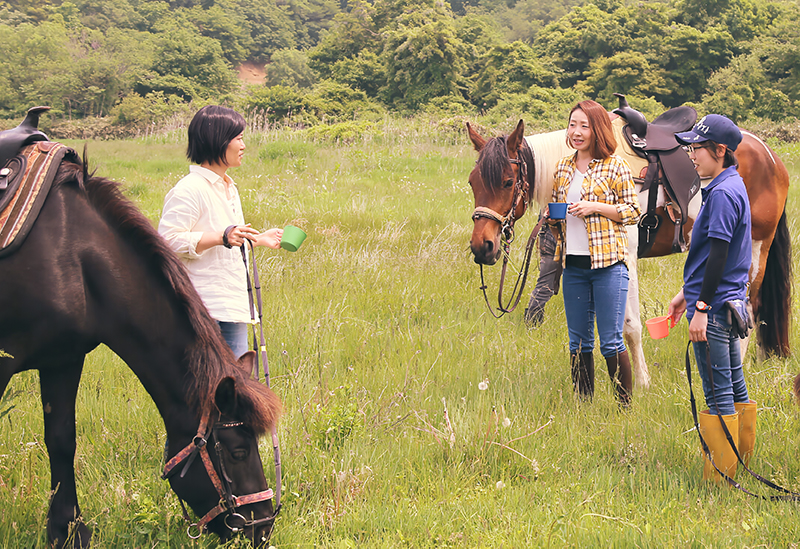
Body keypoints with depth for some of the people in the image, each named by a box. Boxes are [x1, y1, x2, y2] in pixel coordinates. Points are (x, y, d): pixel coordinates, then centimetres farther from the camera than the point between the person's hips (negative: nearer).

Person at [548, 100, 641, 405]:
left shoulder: (614, 167, -4)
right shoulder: (564, 168, 12)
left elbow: (633, 210, -4)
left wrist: (595, 207, -15)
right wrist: (553, 216, 2)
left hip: (608, 262, -5)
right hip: (573, 263, 5)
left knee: (611, 343, -4)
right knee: (578, 342, 10)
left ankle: (625, 406, 6)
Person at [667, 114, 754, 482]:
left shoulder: (722, 193, -16)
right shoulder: (733, 187, 15)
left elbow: (718, 256, -21)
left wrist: (701, 307, -21)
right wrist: (687, 293, 27)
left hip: (714, 309, -10)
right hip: (731, 302, 10)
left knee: (718, 393, -6)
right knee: (735, 388, 15)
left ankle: (718, 478, -2)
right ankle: (740, 466, 23)